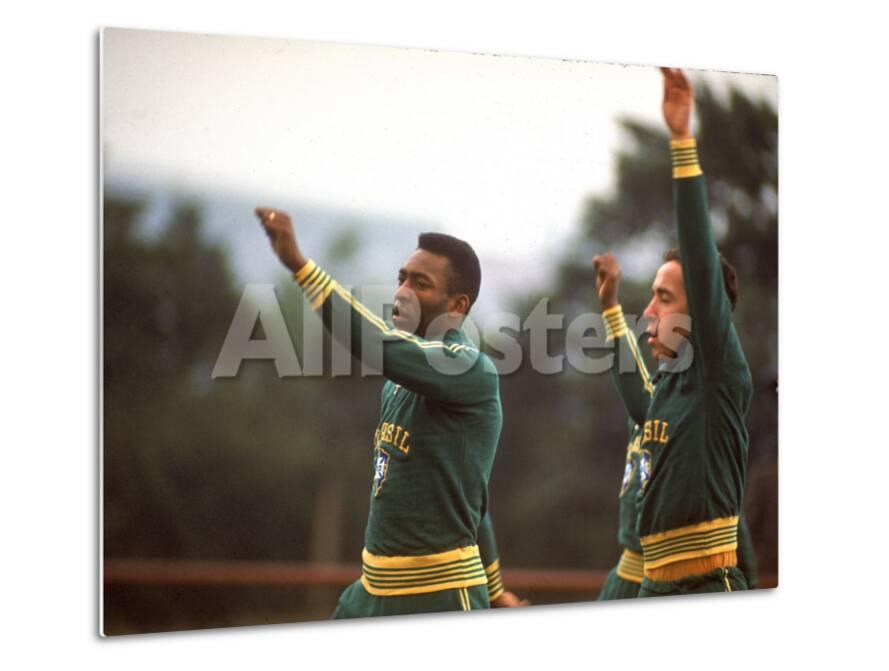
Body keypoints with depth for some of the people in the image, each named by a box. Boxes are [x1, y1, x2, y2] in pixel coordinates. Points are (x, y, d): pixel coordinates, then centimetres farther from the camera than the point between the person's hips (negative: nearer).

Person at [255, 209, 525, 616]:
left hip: (440, 599, -8)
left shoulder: (473, 372, -15)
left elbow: (380, 347, -33)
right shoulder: (398, 381, 12)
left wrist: (298, 263, -38)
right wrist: (493, 587, 26)